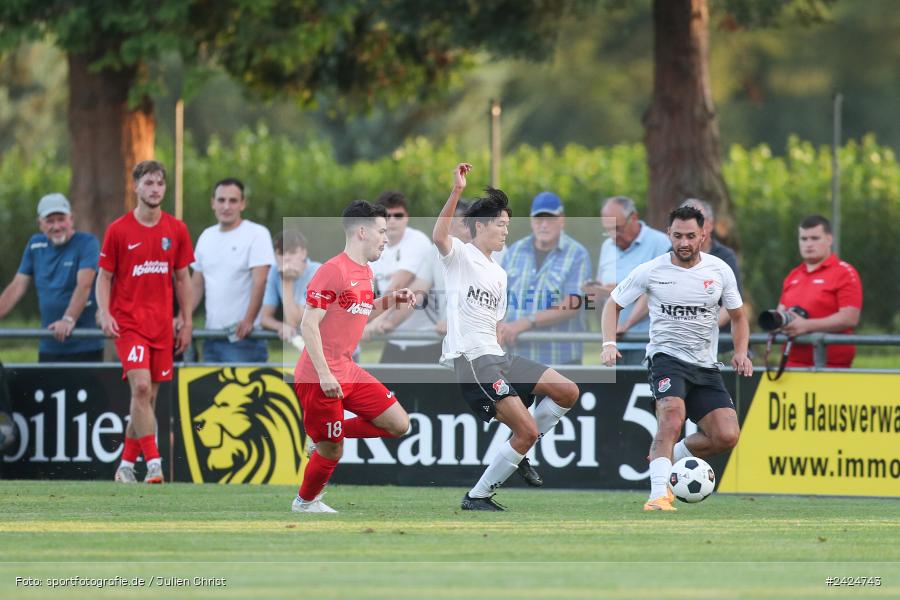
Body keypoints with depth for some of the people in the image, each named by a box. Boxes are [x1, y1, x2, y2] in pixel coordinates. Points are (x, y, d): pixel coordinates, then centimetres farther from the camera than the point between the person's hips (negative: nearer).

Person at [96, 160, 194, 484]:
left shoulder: (176, 230, 5)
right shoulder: (118, 230, -3)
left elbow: (182, 278, 12)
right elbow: (104, 277, 1)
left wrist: (186, 322, 8)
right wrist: (104, 314, -13)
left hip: (162, 324, 4)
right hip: (128, 321, -4)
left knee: (148, 397, 7)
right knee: (141, 387, -19)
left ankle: (126, 464, 18)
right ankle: (153, 463, -21)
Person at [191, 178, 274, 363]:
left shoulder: (256, 234, -5)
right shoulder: (206, 237, 15)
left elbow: (259, 282, -14)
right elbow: (196, 285, 20)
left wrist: (248, 320, -24)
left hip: (242, 336, -7)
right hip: (212, 337, 7)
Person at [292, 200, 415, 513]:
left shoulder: (365, 272, 12)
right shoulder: (333, 272, -17)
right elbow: (308, 325, -19)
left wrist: (391, 300, 11)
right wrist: (324, 375, -22)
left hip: (349, 371, 9)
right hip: (319, 378, -9)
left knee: (399, 424, 3)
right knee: (331, 453, 0)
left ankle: (324, 438, 15)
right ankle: (304, 503, 26)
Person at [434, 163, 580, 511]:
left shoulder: (499, 274, 21)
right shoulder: (459, 255, -3)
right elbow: (439, 237, -27)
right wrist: (456, 191, -36)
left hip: (496, 356, 9)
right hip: (470, 359, -9)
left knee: (568, 392, 5)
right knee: (527, 430, -15)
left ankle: (517, 453, 15)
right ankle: (477, 497, -5)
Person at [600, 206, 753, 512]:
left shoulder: (720, 271, 1)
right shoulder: (651, 271, -5)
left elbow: (738, 316, 15)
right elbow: (613, 303, 7)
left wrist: (741, 353, -2)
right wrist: (609, 343, -9)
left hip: (705, 366, 4)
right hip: (667, 357, -3)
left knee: (727, 436, -11)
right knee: (672, 418, -32)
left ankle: (672, 456, 14)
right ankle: (659, 493, -34)